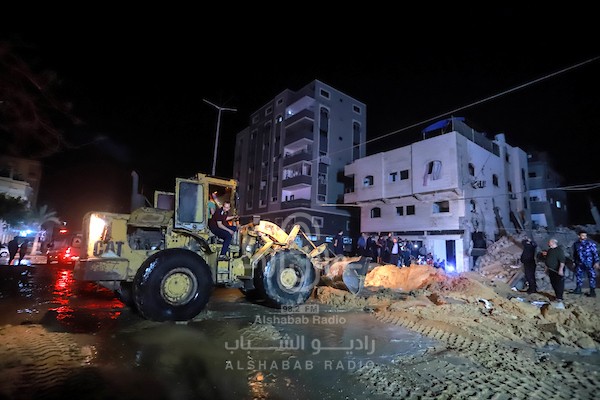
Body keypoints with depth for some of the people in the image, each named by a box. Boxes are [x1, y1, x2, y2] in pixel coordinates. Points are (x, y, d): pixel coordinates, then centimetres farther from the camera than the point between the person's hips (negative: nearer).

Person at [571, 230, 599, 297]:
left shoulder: (590, 243, -7)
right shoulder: (576, 244, 5)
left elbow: (595, 252, -8)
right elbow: (574, 254, 14)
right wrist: (574, 262, 16)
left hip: (589, 264, -4)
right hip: (579, 264, 4)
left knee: (592, 276, 0)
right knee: (578, 276, 10)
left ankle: (592, 291, 10)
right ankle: (578, 289, 22)